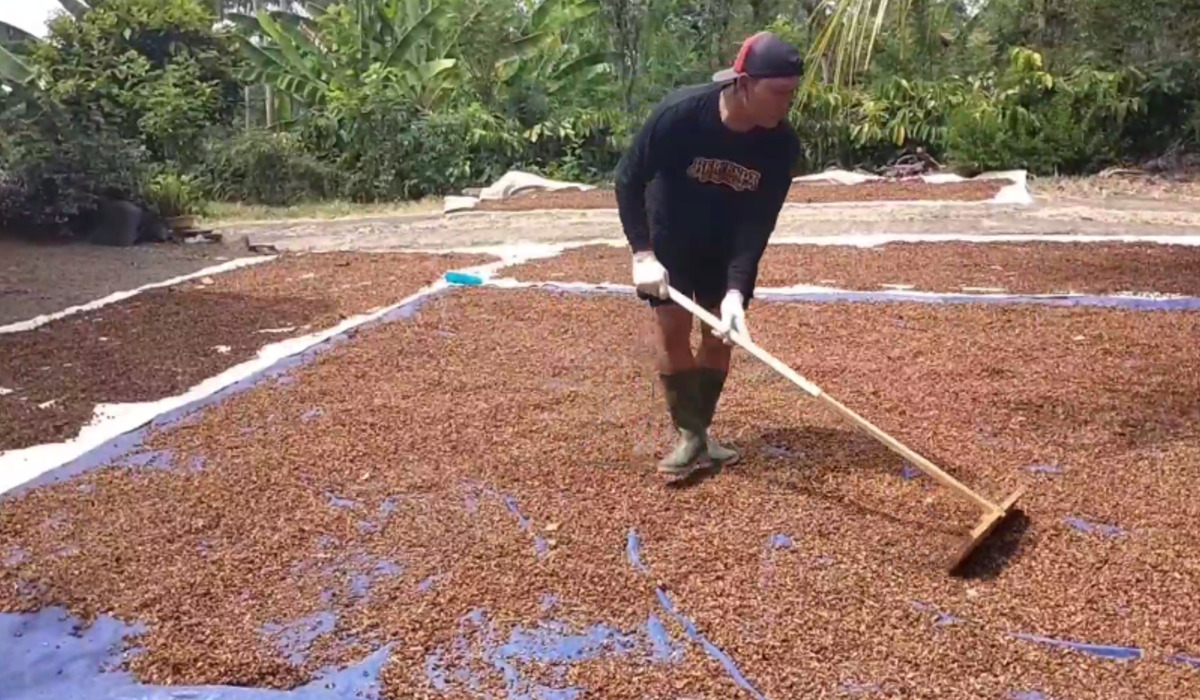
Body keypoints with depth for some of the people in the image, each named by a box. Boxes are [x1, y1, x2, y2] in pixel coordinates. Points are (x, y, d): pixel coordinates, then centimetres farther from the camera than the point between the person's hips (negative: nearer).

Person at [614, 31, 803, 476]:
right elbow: (628, 180, -21)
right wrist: (643, 253, -26)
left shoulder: (781, 144, -24)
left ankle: (702, 429, 18)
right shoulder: (679, 114, -32)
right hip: (670, 236, -2)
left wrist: (736, 290, -34)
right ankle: (689, 434, 4)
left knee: (722, 332, 2)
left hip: (729, 243, 3)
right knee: (673, 328, -6)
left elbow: (758, 225, -22)